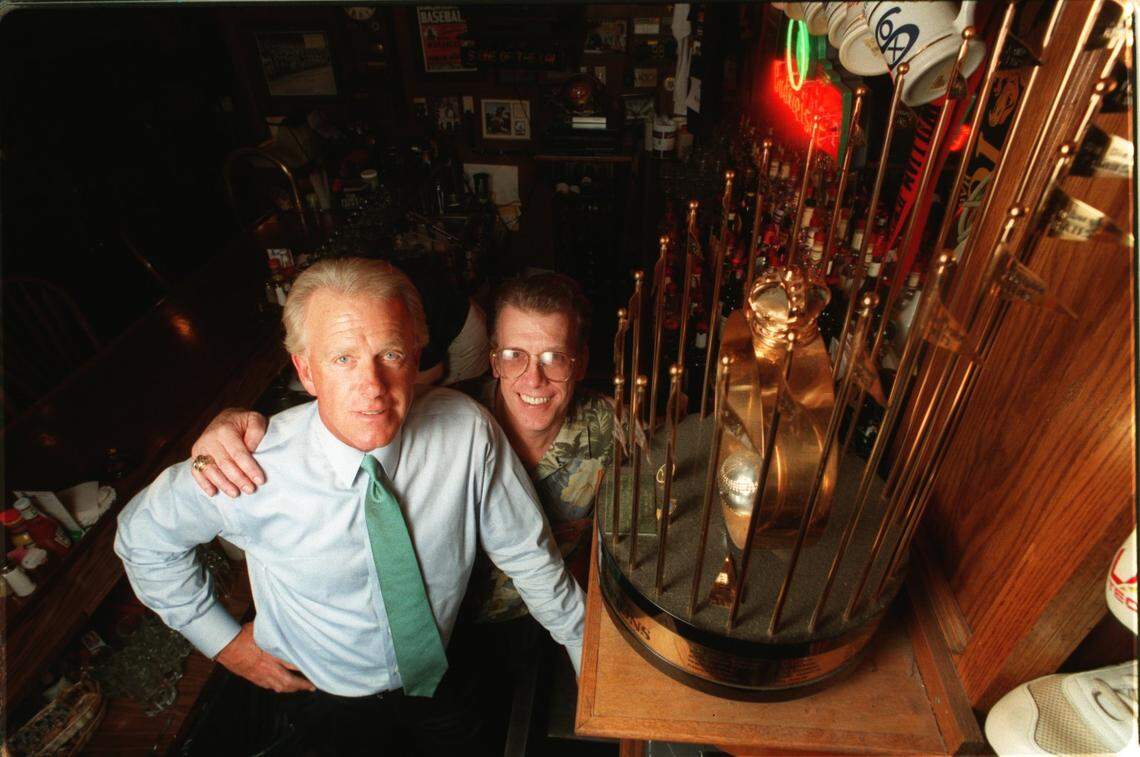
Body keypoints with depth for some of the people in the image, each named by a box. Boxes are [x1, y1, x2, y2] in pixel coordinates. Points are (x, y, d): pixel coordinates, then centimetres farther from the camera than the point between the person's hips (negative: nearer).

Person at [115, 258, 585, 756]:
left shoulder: (467, 430, -28)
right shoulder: (252, 466, -29)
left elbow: (525, 552, -16)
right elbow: (144, 534, -8)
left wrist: (588, 658, -6)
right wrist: (224, 641, -5)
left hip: (442, 678, 1)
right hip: (328, 699, 0)